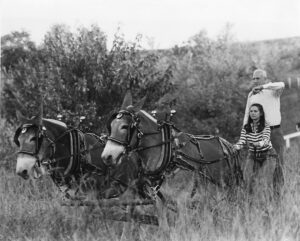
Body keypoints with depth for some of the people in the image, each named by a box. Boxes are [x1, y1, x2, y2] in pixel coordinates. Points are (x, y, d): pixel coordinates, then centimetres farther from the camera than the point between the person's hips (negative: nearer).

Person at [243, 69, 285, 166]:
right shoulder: (251, 95, 11)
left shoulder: (273, 90, -2)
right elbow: (247, 114, 16)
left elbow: (281, 85, -26)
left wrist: (262, 87, -31)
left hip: (274, 131, -3)